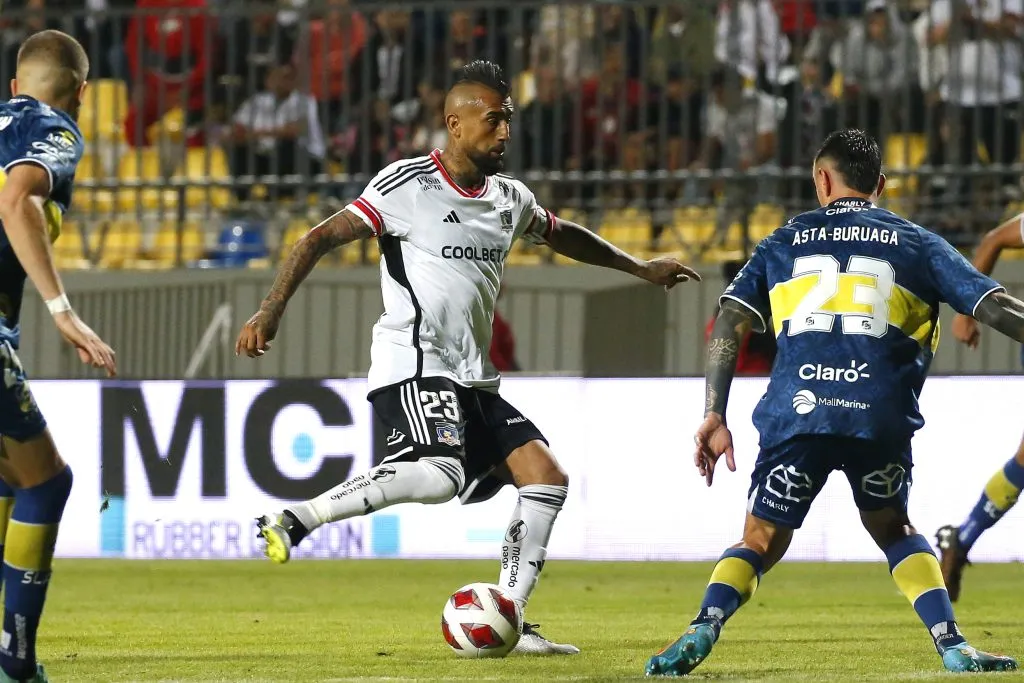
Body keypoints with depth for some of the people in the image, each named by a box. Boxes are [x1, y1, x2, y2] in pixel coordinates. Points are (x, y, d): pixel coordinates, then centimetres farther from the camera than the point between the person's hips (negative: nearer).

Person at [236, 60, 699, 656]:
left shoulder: (510, 198, 16)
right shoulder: (410, 184, -7)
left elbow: (561, 234, 37)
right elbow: (322, 238, -8)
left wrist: (640, 268, 43)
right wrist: (272, 311, -18)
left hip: (473, 380, 9)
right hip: (413, 367, -8)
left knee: (547, 477, 0)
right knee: (439, 473, -33)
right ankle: (296, 521, -26)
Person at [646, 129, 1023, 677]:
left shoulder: (784, 242, 22)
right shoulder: (916, 243, 20)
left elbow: (730, 322, 11)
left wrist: (714, 415, 7)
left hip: (797, 407, 0)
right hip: (883, 416, 0)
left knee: (762, 541, 14)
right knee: (893, 529, 25)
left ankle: (703, 630, -11)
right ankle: (952, 646, 10)